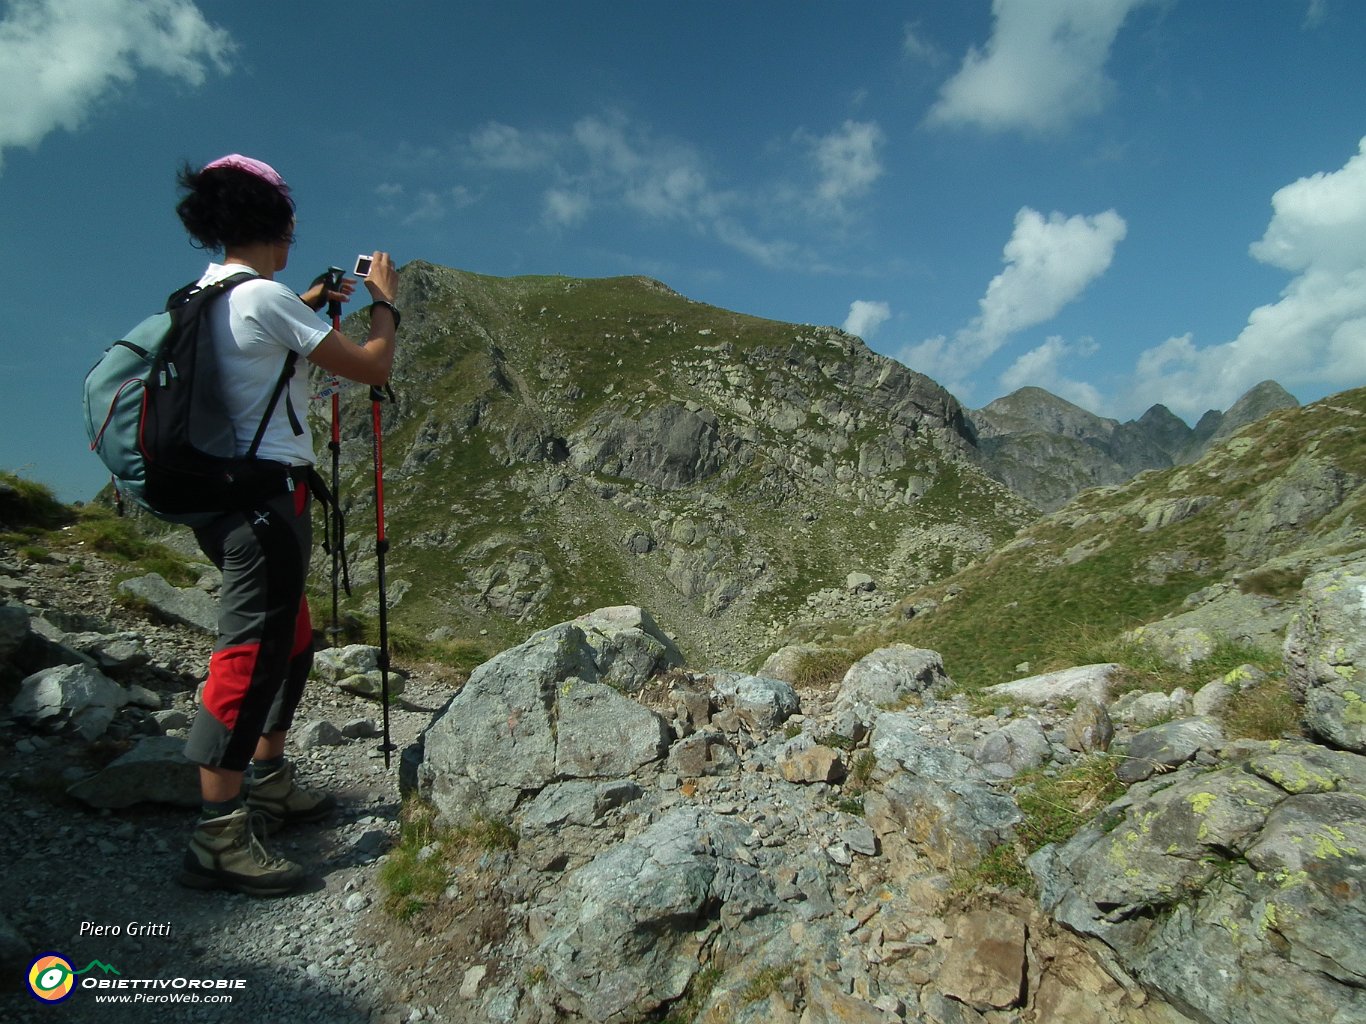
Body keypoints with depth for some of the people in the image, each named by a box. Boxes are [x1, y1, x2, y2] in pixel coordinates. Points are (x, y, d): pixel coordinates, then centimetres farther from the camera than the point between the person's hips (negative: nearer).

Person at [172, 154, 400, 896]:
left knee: (290, 639, 19)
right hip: (268, 494, -10)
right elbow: (372, 368, -10)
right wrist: (385, 300, 5)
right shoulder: (265, 297, -14)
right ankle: (219, 840, -3)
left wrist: (308, 303, 29)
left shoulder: (205, 297, 13)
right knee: (251, 654, -9)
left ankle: (268, 785, 30)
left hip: (221, 493, 10)